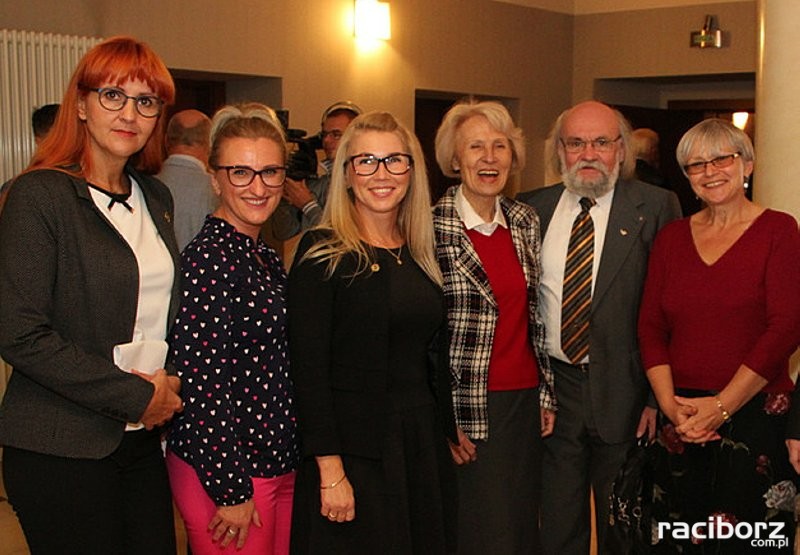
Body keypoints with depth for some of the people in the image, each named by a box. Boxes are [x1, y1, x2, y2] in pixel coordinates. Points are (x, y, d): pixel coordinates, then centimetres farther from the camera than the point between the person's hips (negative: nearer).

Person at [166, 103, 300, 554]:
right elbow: (201, 382, -21)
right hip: (221, 471, -8)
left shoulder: (268, 258, 9)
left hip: (278, 465, 8)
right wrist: (230, 491, -17)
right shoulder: (207, 258, -17)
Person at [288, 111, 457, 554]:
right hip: (353, 450, -5)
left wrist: (452, 433, 11)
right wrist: (330, 470, -17)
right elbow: (308, 368, -14)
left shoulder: (421, 255, 8)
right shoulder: (322, 253, -9)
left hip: (424, 448, 6)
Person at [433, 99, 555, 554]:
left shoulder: (526, 222, 6)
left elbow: (535, 316, 12)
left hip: (525, 402, 6)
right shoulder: (432, 228, -12)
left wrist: (546, 393, 11)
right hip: (467, 407, -5)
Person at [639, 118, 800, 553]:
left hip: (755, 415, -4)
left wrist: (721, 406, -14)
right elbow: (650, 326, 7)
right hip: (681, 422, 4)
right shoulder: (671, 238, 9)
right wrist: (669, 403, -7)